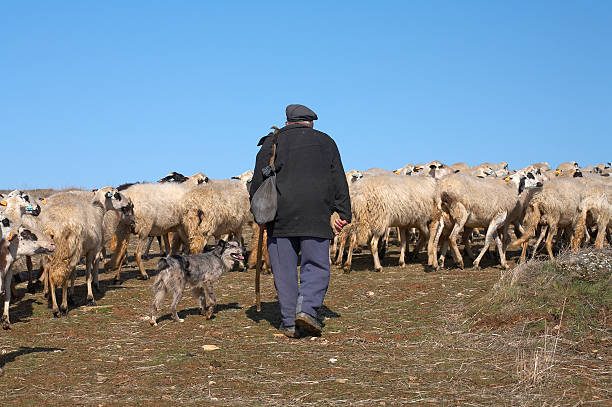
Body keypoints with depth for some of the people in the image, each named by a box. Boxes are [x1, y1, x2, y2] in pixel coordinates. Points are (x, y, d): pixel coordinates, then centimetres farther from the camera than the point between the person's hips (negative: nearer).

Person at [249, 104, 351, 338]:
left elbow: (258, 181, 5)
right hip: (316, 217, -1)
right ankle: (307, 308, -16)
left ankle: (289, 322, 4)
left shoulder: (272, 142, 10)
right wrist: (344, 213, 7)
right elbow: (339, 180, 8)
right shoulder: (325, 142, 13)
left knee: (284, 270, 6)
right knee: (316, 266, 5)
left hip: (280, 216, 1)